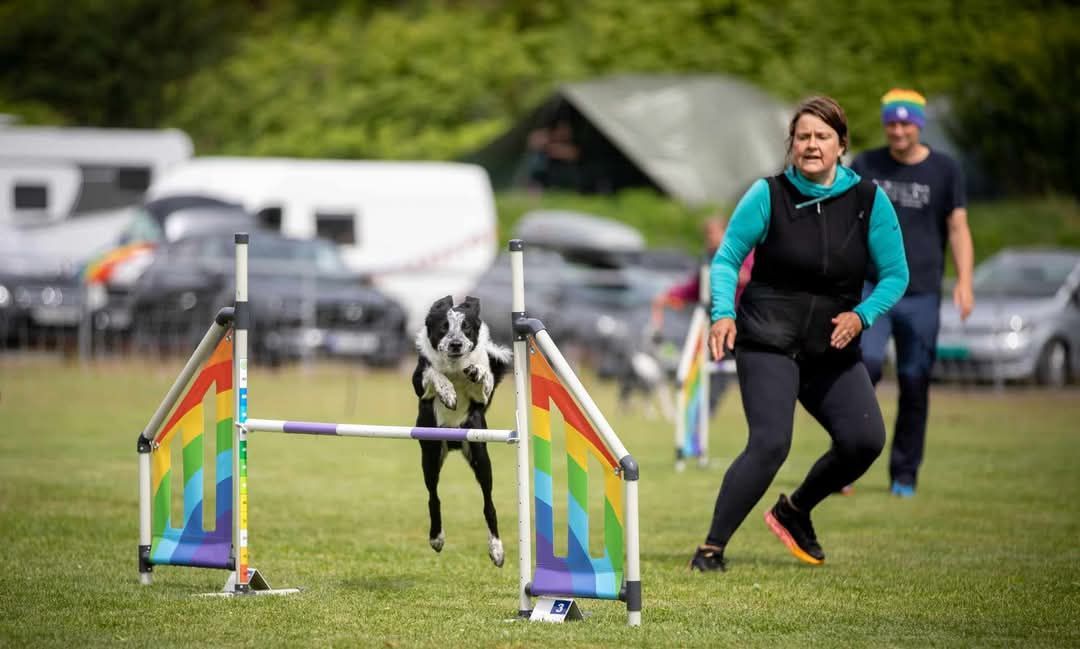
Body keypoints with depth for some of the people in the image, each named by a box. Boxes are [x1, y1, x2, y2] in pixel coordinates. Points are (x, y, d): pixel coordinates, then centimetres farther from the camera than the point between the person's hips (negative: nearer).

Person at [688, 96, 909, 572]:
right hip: (768, 343, -4)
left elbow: (895, 274, 4)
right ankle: (711, 547, -8)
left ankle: (795, 511, 17)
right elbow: (726, 258, -3)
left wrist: (862, 315, -13)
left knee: (865, 440, -11)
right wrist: (724, 313, -19)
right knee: (770, 443, -20)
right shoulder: (768, 195, -6)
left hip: (833, 350, 4)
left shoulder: (868, 200, 0)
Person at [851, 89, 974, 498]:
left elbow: (958, 228, 2)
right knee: (866, 362, -20)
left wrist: (964, 281, -10)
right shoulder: (865, 167, 8)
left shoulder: (944, 171, 5)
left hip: (921, 293, 0)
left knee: (915, 381, 1)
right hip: (872, 286, 0)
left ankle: (904, 475, 12)